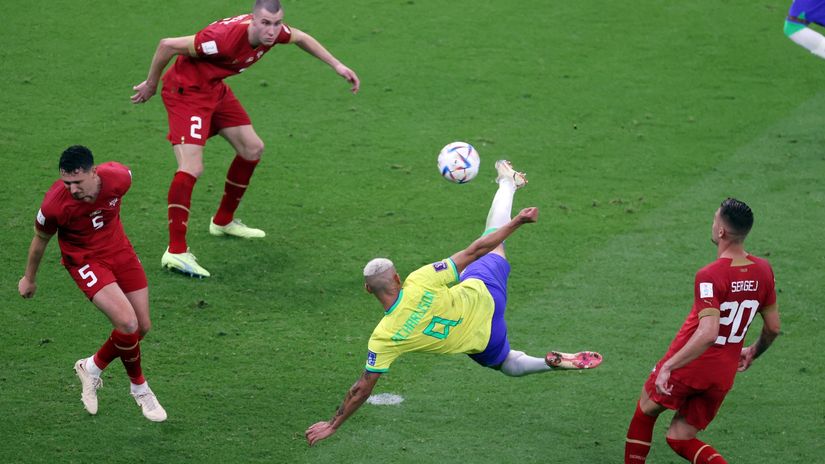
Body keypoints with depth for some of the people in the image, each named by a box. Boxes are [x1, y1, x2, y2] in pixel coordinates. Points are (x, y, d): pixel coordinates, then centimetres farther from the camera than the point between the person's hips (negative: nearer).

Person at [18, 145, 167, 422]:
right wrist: (29, 279, 8)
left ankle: (94, 367, 28)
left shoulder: (119, 178, -24)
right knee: (128, 324, -21)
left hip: (119, 251, 5)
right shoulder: (55, 204, -30)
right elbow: (40, 240, -8)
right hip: (84, 260, -5)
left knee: (143, 327, 5)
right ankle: (139, 388, 5)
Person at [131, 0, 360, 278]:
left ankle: (223, 222, 35)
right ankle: (176, 252, -20)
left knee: (252, 149, 17)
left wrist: (337, 66, 12)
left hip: (214, 89, 9)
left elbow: (300, 38, 14)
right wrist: (151, 85, -12)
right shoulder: (225, 38, -36)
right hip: (186, 91, -9)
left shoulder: (273, 32, -13)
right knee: (191, 168, -21)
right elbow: (168, 45, -28)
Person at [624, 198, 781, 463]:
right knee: (680, 439, 16)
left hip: (688, 367, -5)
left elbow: (708, 333, -33)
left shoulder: (710, 276, -23)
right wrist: (753, 352, 28)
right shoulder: (763, 271, -2)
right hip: (723, 376, 6)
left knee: (644, 414, 22)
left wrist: (668, 367, -28)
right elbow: (773, 327, 9)